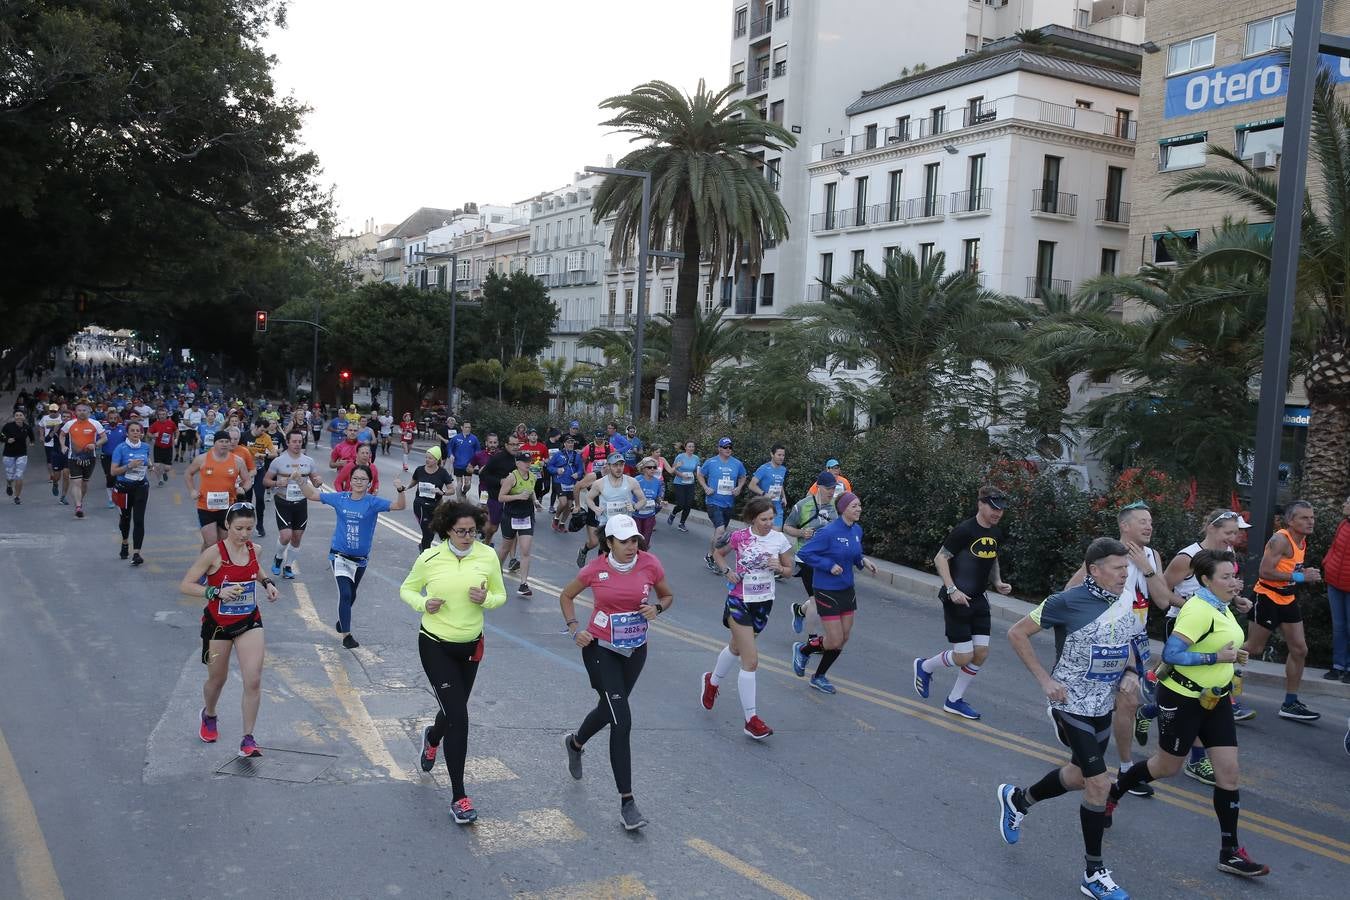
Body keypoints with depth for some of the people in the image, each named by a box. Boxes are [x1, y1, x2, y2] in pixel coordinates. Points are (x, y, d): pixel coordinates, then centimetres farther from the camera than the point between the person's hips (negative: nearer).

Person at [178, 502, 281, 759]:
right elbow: (185, 585, -16)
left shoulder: (254, 549, -3)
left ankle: (248, 740, 2)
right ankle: (209, 716, 50)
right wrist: (217, 592, -28)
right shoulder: (214, 553, -18)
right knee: (217, 679, 17)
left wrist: (267, 582, 1)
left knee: (253, 681, -9)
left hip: (249, 623, 3)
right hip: (218, 624, -3)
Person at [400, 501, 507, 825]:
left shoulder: (488, 556, -6)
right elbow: (406, 589, 3)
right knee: (458, 718, -12)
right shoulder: (430, 558, -11)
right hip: (435, 644, -3)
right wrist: (424, 604, -18)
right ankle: (459, 797, -2)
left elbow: (500, 595, 4)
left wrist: (486, 599, -19)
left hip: (470, 646, 4)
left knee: (453, 711, 20)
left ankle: (432, 737, 59)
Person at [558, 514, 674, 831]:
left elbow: (668, 595, 7)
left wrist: (656, 608, -15)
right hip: (600, 649, -4)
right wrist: (574, 629, -9)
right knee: (622, 721, -13)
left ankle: (574, 743, 57)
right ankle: (627, 801, -5)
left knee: (609, 708, 22)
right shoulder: (595, 569, -12)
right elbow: (566, 596, 4)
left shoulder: (650, 564, -9)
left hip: (635, 650, 4)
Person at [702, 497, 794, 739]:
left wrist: (778, 568, -17)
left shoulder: (780, 539, -6)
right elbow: (717, 553, 5)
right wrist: (727, 571, -11)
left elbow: (789, 570, 4)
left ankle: (712, 682, 54)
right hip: (739, 601, -4)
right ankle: (751, 719, -5)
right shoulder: (738, 537, -12)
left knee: (736, 648, 26)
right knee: (751, 660, -12)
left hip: (763, 602, 4)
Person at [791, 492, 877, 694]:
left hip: (847, 590, 8)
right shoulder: (829, 532, -21)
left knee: (843, 639, 12)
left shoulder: (857, 530, 3)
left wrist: (863, 560, -1)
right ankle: (802, 649, 25)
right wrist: (829, 565, -22)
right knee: (835, 642, -5)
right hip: (827, 591, -8)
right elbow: (804, 553, -18)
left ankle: (819, 677, 30)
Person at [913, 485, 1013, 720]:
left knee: (981, 653, 2)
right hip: (957, 600, -7)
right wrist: (952, 590, -21)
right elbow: (940, 558, -14)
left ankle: (954, 701, 18)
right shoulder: (965, 530, -16)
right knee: (964, 656, -7)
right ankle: (924, 667, 21)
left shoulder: (996, 534, 7)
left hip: (978, 600, 8)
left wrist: (998, 583, 6)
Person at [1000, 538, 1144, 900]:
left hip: (1103, 707, 7)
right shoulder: (1067, 602, -19)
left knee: (1080, 775, 21)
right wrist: (1044, 680, -15)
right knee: (1099, 783, -8)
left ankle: (1017, 799, 46)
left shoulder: (1123, 605, 1)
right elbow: (1017, 633, -12)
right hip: (1072, 705, -7)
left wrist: (1130, 673, -1)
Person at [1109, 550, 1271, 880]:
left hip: (1214, 699, 8)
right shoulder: (1199, 610, -23)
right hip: (1182, 698, -8)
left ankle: (1230, 853, 9)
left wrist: (1232, 656, 5)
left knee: (1229, 771, 2)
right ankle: (1112, 795, 34)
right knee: (1168, 767, 9)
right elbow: (1170, 653, -30)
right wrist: (1217, 658, -26)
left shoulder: (1221, 608, 6)